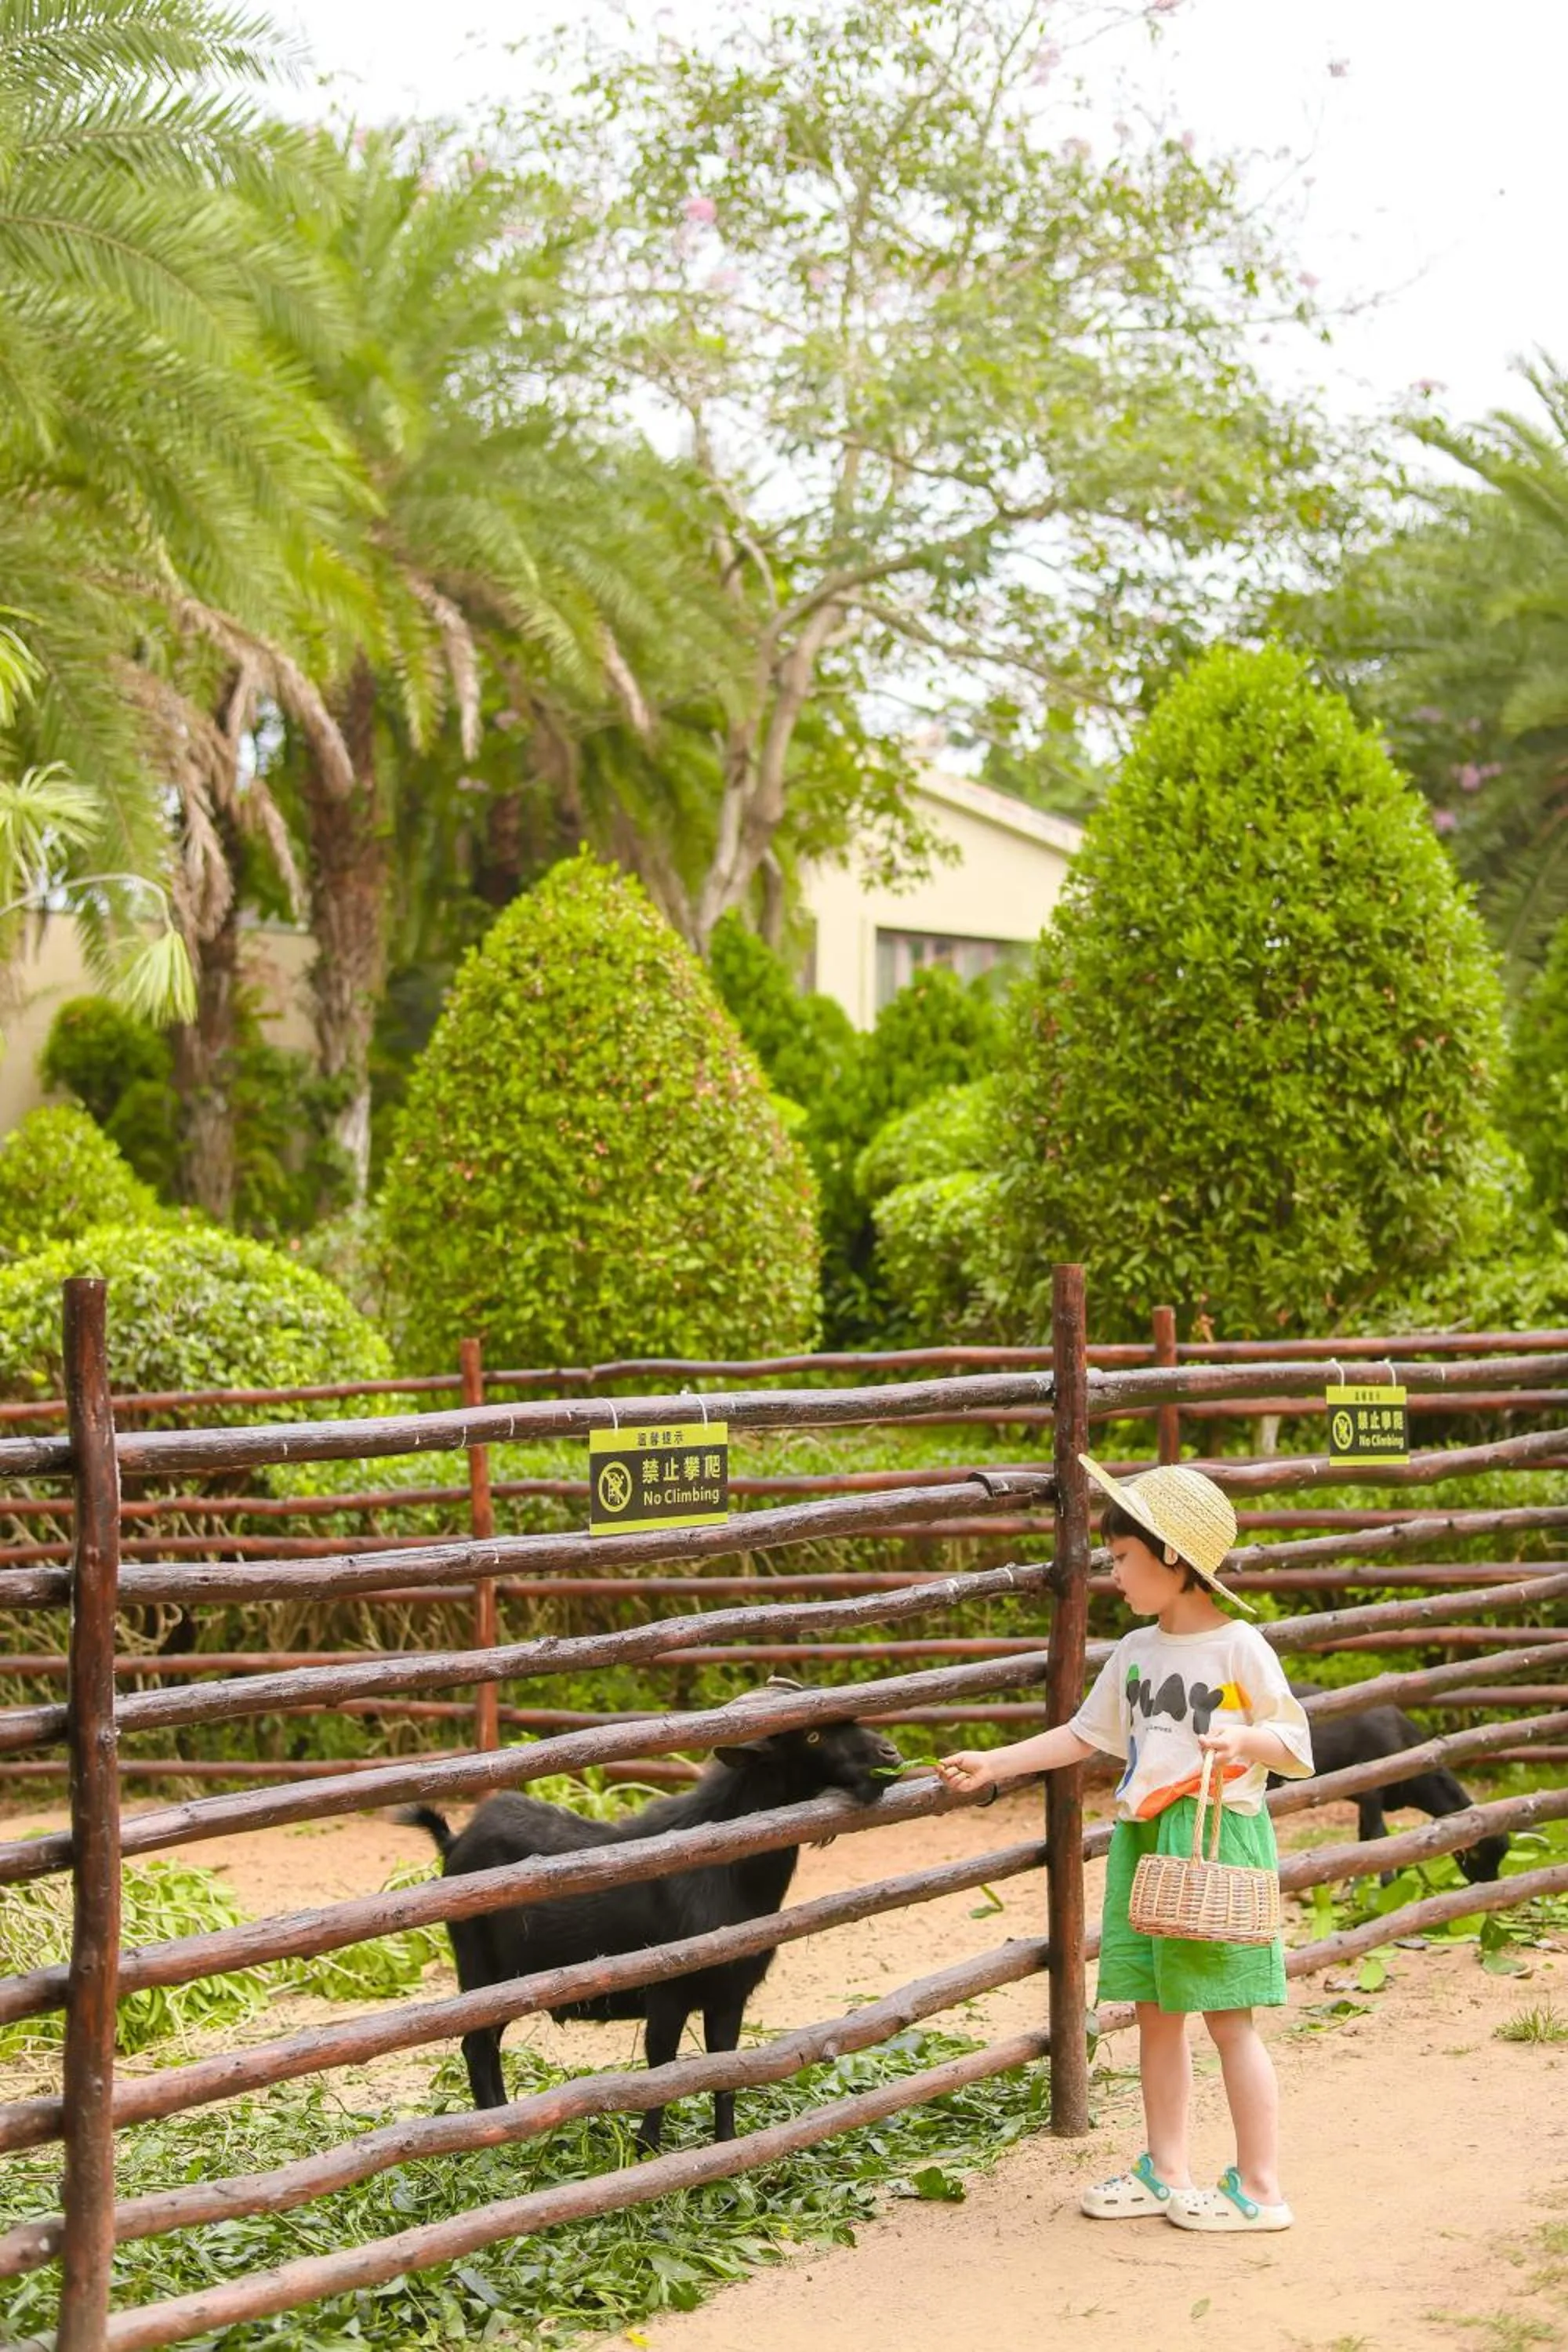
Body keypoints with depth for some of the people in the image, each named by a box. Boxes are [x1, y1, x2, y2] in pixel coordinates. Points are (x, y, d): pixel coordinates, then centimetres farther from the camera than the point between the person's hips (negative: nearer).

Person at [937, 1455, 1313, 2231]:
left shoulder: (1239, 1649, -9)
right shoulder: (1135, 1651, 11)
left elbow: (1296, 1747, -5)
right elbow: (1085, 1733, 18)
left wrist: (1242, 1739, -24)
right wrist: (994, 1764, 13)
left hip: (1219, 1838, -7)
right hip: (1142, 1839, 7)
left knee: (1228, 2017, -3)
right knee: (1155, 2012, 11)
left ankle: (1259, 2188, 4)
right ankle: (1165, 2173, 21)